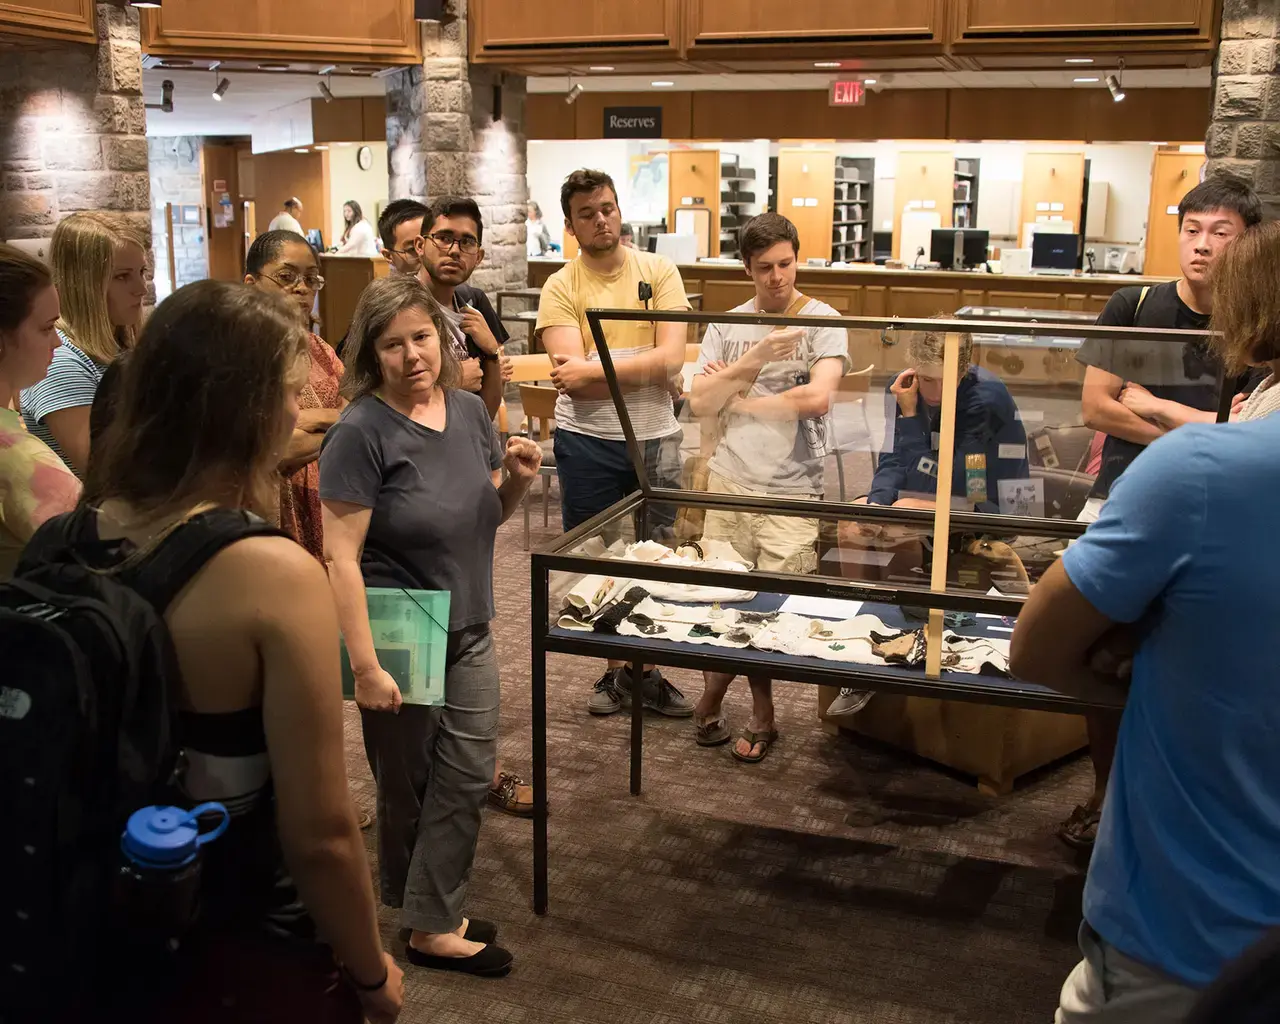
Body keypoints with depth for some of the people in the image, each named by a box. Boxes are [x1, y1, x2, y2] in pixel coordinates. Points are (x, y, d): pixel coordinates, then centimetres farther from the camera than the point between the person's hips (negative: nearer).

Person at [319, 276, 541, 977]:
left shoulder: (469, 411, 1)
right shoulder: (361, 433, -18)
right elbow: (341, 558, -21)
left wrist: (516, 478, -10)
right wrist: (366, 665, -24)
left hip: (467, 631, 6)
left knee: (469, 778, 10)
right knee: (407, 782, 11)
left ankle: (434, 920, 28)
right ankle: (420, 916, 30)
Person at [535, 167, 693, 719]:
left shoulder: (659, 271, 0)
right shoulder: (560, 288, -4)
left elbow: (672, 358, -12)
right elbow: (572, 379, -15)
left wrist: (592, 369, -17)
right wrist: (641, 368, -15)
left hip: (655, 438, 1)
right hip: (589, 441, -1)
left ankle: (649, 672, 24)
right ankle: (616, 671, 26)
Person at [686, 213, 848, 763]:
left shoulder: (823, 322, -1)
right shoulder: (726, 325, 10)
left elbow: (817, 399, -17)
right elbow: (700, 404, 0)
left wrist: (737, 398, -5)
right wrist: (755, 360, -14)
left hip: (790, 492, -3)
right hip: (729, 482, 3)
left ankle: (712, 696, 18)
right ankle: (760, 718, 20)